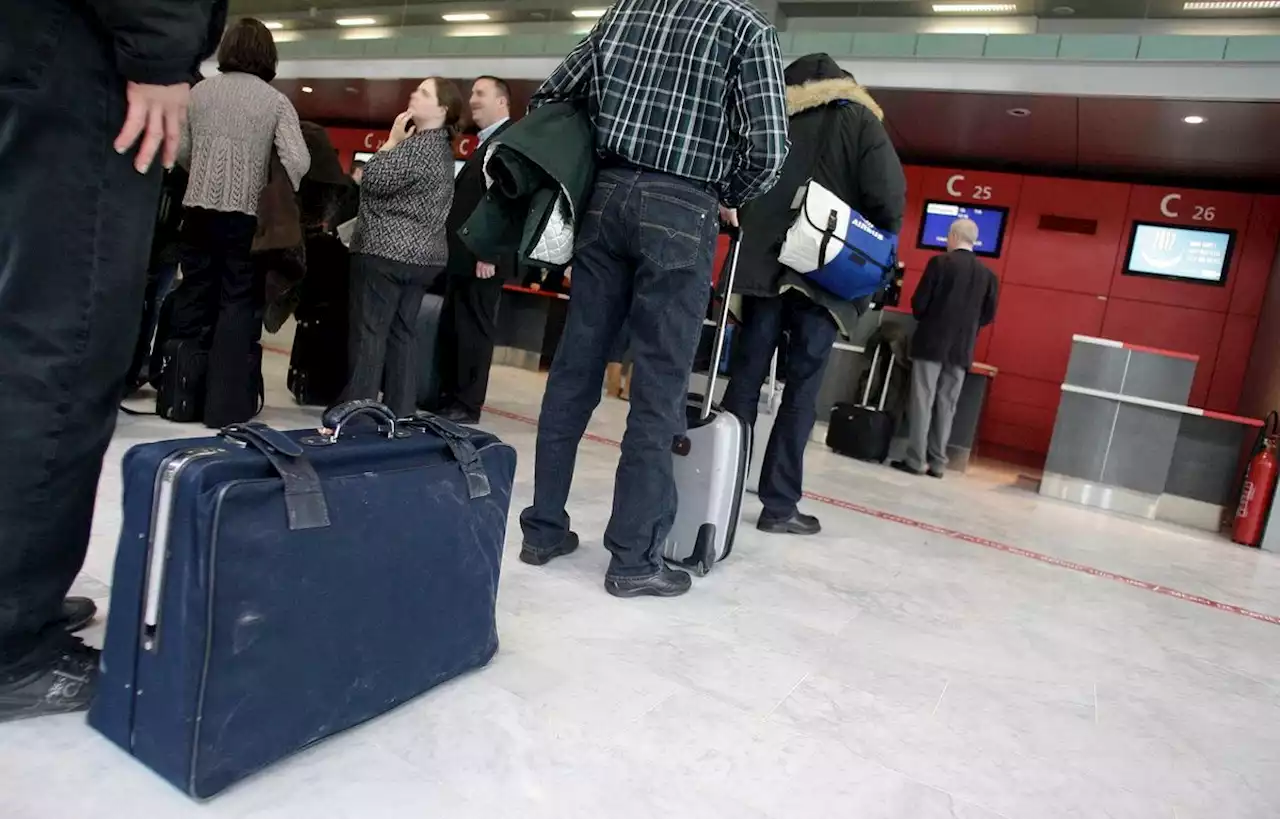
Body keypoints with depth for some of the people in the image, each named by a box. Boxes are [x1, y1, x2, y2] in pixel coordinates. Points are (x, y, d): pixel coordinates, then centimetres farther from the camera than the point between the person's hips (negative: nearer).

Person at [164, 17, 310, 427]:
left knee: (193, 294, 14)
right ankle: (226, 404, 1)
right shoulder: (275, 100, -3)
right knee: (239, 301, 1)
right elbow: (299, 162, -13)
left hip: (199, 208, 4)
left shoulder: (199, 91, 7)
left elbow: (181, 151, 9)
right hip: (246, 213, -3)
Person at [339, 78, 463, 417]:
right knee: (403, 332, 8)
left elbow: (375, 180, -13)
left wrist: (392, 140, -5)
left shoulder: (420, 145, -14)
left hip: (386, 251, -10)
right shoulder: (440, 146, 18)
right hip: (420, 253, 10)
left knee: (369, 331, -6)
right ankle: (400, 412, 10)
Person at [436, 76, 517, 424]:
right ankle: (446, 397, 21)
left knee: (474, 331, -3)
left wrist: (489, 254, -23)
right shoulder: (487, 144, 22)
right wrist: (454, 251, 15)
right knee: (451, 329, 12)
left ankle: (467, 405, 5)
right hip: (463, 256, 10)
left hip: (483, 257, -10)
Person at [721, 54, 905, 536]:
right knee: (801, 392, 0)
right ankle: (779, 506, 3)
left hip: (762, 268, 3)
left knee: (744, 380, 5)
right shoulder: (860, 123, 7)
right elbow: (889, 198, -5)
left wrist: (750, 234, 13)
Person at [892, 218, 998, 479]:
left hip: (931, 343, -4)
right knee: (946, 405, 8)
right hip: (962, 349, 4)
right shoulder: (988, 274, 6)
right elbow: (988, 315, 7)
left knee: (922, 401, 0)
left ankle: (916, 460, -1)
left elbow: (919, 302, -8)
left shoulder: (940, 263, -7)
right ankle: (937, 462, 9)